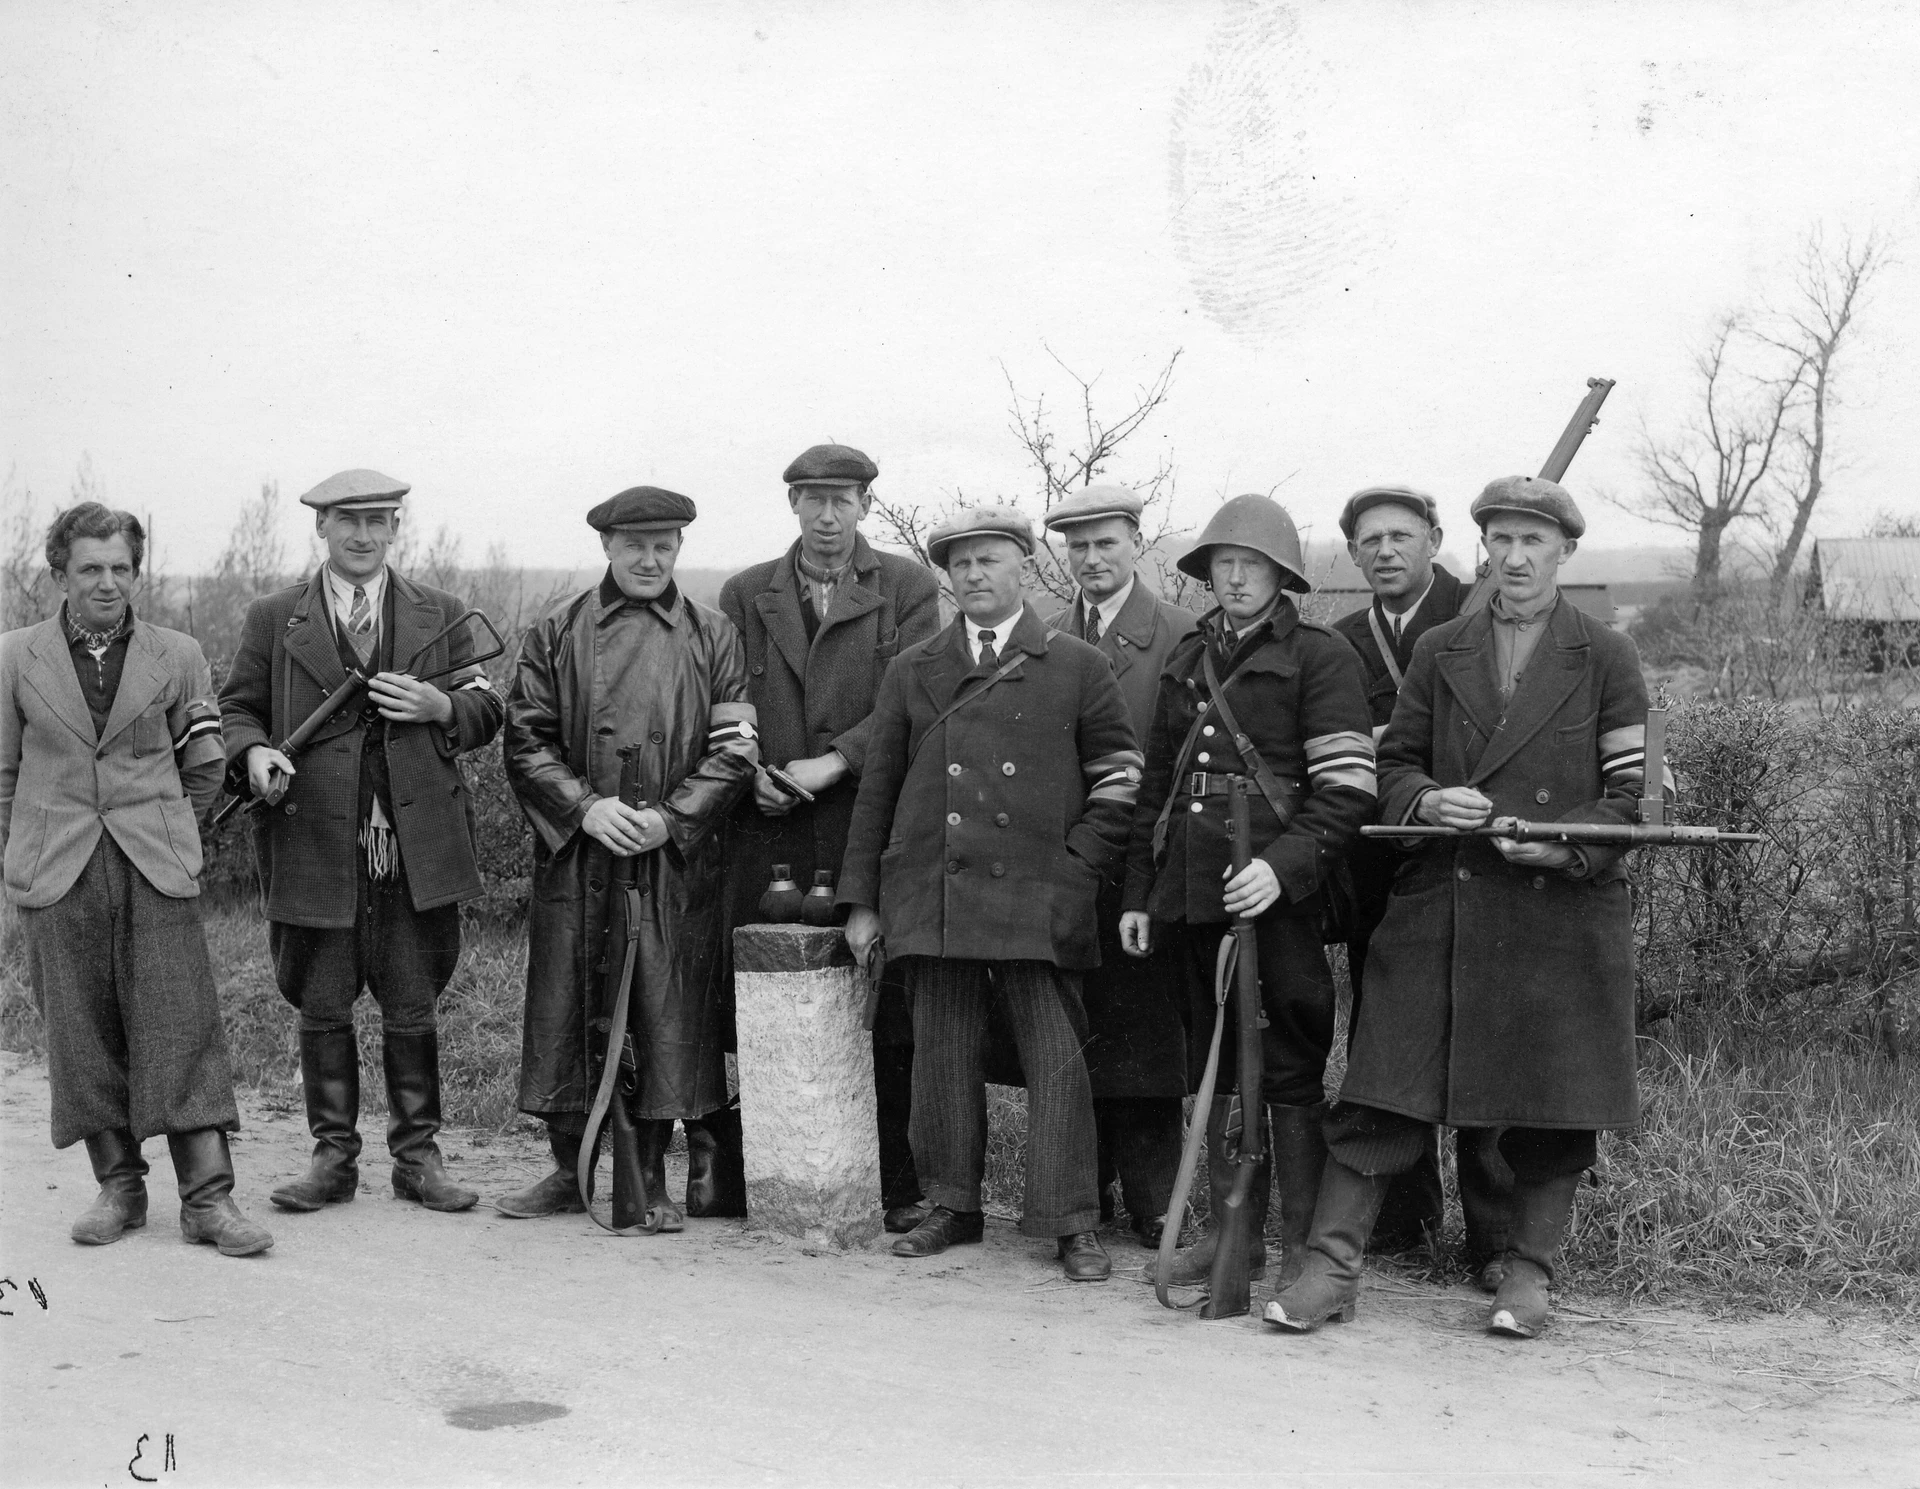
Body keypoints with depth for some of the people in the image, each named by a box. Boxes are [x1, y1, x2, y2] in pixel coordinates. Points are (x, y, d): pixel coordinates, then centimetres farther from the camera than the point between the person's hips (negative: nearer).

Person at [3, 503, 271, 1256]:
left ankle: (208, 1197, -5)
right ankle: (118, 1187, 15)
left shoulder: (178, 656, 6)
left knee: (182, 1026, -6)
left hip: (155, 870, -1)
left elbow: (203, 770, 14)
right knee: (83, 1034, 3)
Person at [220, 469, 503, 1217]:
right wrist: (253, 752, -12)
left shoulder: (441, 615, 11)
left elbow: (487, 711, 12)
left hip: (416, 846, 0)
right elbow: (236, 709, 9)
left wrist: (441, 707, -9)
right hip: (315, 846, 0)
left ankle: (417, 1156, 16)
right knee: (322, 1010, 6)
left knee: (413, 1010, 6)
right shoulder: (273, 619, 8)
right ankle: (333, 1157, 17)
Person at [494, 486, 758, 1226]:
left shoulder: (714, 637, 6)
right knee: (568, 1011, 4)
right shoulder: (556, 633, 6)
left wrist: (670, 817, -11)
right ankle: (571, 1171, 17)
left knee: (667, 1016, 1)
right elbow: (525, 742, 2)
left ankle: (651, 1178, 12)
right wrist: (585, 806, -12)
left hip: (678, 861, 0)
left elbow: (736, 750, 1)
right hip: (575, 856, 1)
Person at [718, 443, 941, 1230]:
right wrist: (748, 773, -4)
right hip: (767, 833, 2)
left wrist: (834, 761, -13)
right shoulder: (744, 595, 16)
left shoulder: (907, 588, 7)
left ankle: (898, 1186, 6)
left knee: (885, 1010, -1)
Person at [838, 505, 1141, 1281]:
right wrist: (861, 898, 10)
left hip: (1038, 896, -2)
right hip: (930, 891, 2)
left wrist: (1080, 866, -2)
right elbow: (877, 785, 13)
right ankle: (951, 1205, 19)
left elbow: (1119, 778, 8)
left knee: (1057, 1061, -3)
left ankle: (1072, 1223, 4)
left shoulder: (1078, 667, 6)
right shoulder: (912, 671, 13)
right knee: (943, 1058, 6)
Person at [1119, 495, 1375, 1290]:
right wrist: (1138, 892, 16)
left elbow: (1347, 789, -11)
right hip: (1194, 891, 6)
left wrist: (1283, 866, -23)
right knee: (1217, 1060, 12)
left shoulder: (1320, 655, -3)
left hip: (1276, 892, -6)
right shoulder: (1186, 659, 16)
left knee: (1289, 1066, -1)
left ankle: (1304, 1243, 6)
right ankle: (1233, 1229, 22)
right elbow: (1156, 782, 20)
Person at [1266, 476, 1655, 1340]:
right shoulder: (1438, 653, 12)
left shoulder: (1606, 660, 5)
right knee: (1382, 1089, -2)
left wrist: (1565, 844, -16)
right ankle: (1332, 1266, 4)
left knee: (1547, 1104, 4)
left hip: (1561, 909, -1)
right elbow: (1392, 764, 15)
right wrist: (1427, 800, -8)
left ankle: (1528, 1272, 19)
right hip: (1439, 907, 2)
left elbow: (1635, 793, 1)